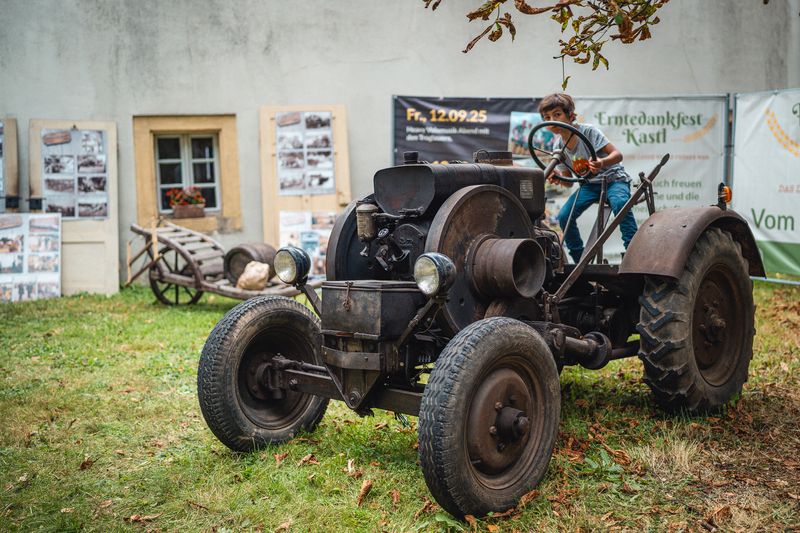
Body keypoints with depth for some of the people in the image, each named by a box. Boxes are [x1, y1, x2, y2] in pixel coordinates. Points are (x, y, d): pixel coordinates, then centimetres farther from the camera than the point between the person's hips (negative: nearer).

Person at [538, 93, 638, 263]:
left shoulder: (588, 131, -19)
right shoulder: (558, 147, -3)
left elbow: (617, 154, -24)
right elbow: (568, 181, 3)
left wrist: (602, 163, -47)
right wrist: (557, 178, -22)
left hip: (613, 178, -5)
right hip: (589, 184, 5)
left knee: (620, 202, -38)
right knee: (564, 216, -14)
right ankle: (580, 261, 2)